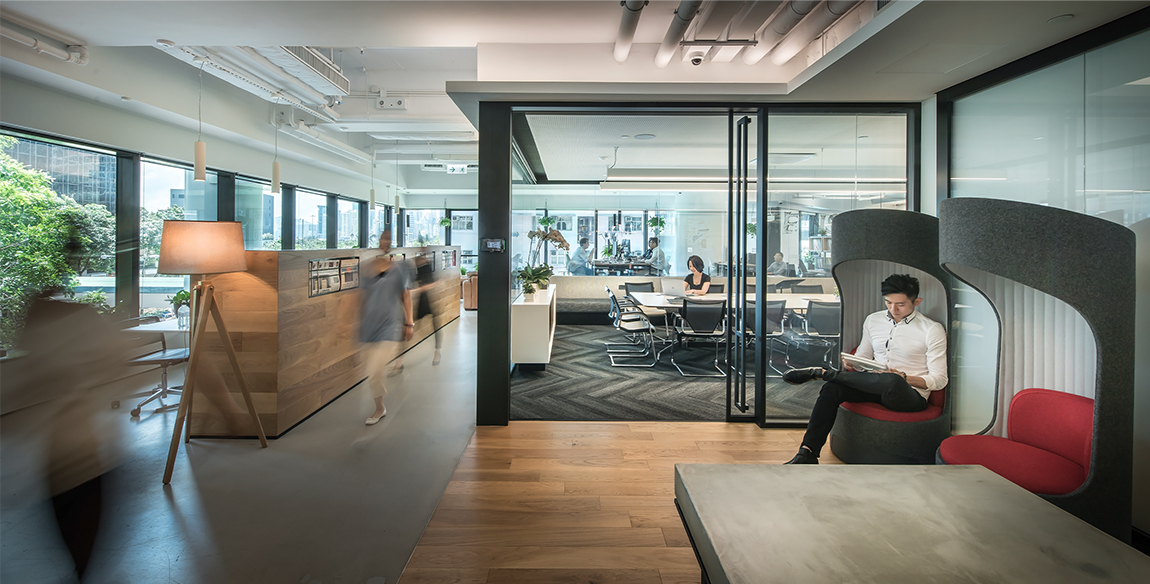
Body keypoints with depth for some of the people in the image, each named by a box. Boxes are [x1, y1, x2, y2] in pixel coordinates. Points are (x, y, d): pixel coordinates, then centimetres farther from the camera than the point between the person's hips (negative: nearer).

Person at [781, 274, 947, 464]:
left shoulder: (932, 330, -4)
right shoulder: (873, 320, 10)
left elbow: (939, 380, -5)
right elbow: (863, 357, 19)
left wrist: (903, 378, -23)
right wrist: (850, 365, -6)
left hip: (911, 396, -4)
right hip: (876, 389, 5)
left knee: (892, 382, -42)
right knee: (832, 388, -26)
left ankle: (821, 372, -25)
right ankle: (807, 454, -28)